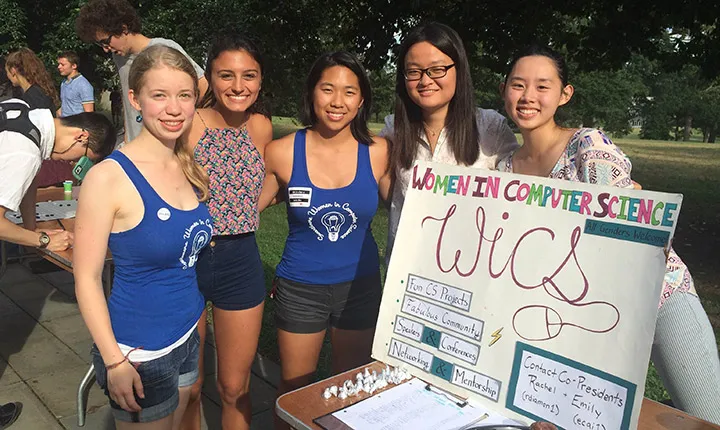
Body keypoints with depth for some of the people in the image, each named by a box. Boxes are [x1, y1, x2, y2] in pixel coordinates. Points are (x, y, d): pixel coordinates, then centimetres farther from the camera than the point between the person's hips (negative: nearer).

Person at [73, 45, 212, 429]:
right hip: (139, 353, -6)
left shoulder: (189, 166, 0)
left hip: (188, 335, 6)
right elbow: (86, 279, -15)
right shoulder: (109, 177, -19)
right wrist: (115, 362, -15)